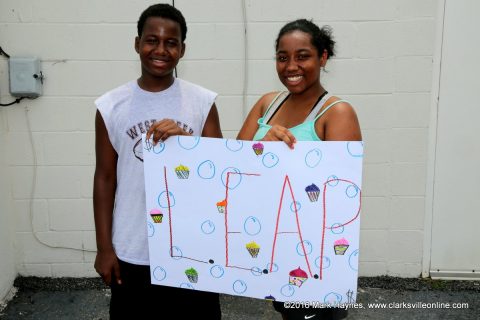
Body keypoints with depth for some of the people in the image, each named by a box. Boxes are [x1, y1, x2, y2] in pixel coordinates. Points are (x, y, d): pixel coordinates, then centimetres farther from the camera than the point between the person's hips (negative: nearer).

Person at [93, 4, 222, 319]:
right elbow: (105, 178, 2)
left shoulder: (203, 101, -4)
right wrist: (104, 247, 2)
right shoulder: (111, 106, -3)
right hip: (132, 251, 1)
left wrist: (187, 140, -21)